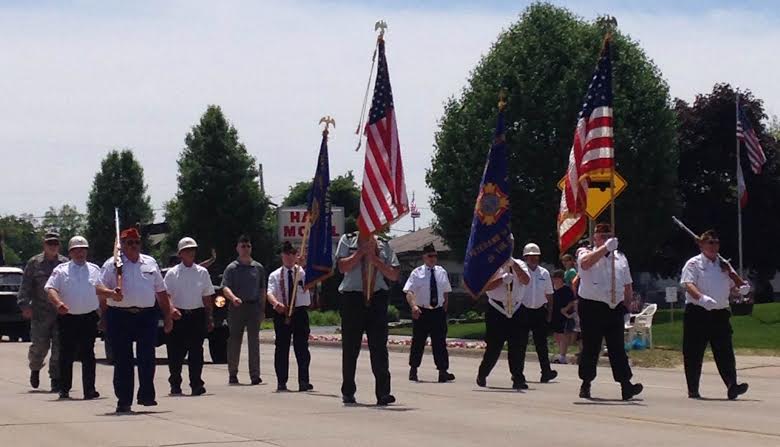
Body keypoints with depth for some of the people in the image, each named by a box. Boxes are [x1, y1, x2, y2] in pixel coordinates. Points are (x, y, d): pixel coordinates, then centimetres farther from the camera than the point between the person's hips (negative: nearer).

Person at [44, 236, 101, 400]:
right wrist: (58, 303, -26)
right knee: (66, 355, 3)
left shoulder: (94, 270, 12)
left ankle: (89, 389, -2)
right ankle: (64, 389, 12)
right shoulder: (61, 270, 4)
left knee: (88, 355, -2)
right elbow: (50, 288, -8)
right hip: (67, 318, -1)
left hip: (89, 318, 1)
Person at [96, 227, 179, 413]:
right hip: (119, 316, -2)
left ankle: (146, 395, 1)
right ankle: (124, 400, 7)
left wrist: (169, 313, 15)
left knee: (147, 357, -7)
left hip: (147, 316, 2)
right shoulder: (112, 264, 4)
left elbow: (161, 292, 20)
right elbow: (99, 288, -6)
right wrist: (111, 293, -27)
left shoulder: (150, 263, 16)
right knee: (122, 360, 1)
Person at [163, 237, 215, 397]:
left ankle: (196, 384, 3)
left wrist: (209, 318, 9)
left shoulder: (202, 272, 9)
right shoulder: (172, 273, 3)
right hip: (178, 316, -1)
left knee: (196, 351, -1)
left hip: (197, 315, 1)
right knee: (176, 352, 1)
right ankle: (175, 385, 11)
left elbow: (207, 297, 11)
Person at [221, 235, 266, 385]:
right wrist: (233, 298, -28)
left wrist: (262, 309, 9)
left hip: (254, 307, 2)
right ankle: (232, 374, 11)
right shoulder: (232, 268, 2)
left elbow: (262, 290, 15)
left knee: (254, 341, -3)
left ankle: (255, 375, -4)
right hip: (237, 307, -1)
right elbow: (225, 287, -8)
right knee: (234, 340, 3)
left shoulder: (258, 268, 11)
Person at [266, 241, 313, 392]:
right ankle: (281, 382, 10)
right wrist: (276, 303, -30)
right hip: (281, 313, 1)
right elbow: (270, 293, -8)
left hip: (300, 312, -1)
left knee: (302, 347, -3)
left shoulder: (303, 272, 5)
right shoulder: (275, 275, 6)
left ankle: (303, 381, -3)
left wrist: (304, 265, -35)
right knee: (281, 347, 4)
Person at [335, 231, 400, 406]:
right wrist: (361, 251, -10)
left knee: (379, 346, -6)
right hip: (352, 297, -1)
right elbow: (342, 267, -8)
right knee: (350, 346, 6)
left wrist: (376, 261, -6)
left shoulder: (383, 245, 12)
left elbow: (394, 275, 7)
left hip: (377, 298, 1)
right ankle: (348, 392, 18)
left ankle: (383, 393, -9)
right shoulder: (347, 240, 7)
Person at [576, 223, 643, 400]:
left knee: (617, 347, -4)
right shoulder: (585, 253, 2)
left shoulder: (620, 258, 16)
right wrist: (605, 248, -24)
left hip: (615, 309, 3)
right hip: (591, 307, -3)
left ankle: (625, 385, -12)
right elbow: (586, 263, -24)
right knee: (590, 347, 4)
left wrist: (627, 304, 16)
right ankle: (586, 384, 15)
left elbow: (627, 285, 22)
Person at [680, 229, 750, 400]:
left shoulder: (724, 265, 16)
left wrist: (741, 289, -3)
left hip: (720, 314, 4)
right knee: (694, 353, 1)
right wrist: (702, 298, -33)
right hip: (697, 314, -4)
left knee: (725, 351, -5)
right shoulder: (693, 264, -1)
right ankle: (693, 390, 9)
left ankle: (732, 386, -13)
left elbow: (732, 286, 21)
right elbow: (689, 285, -15)